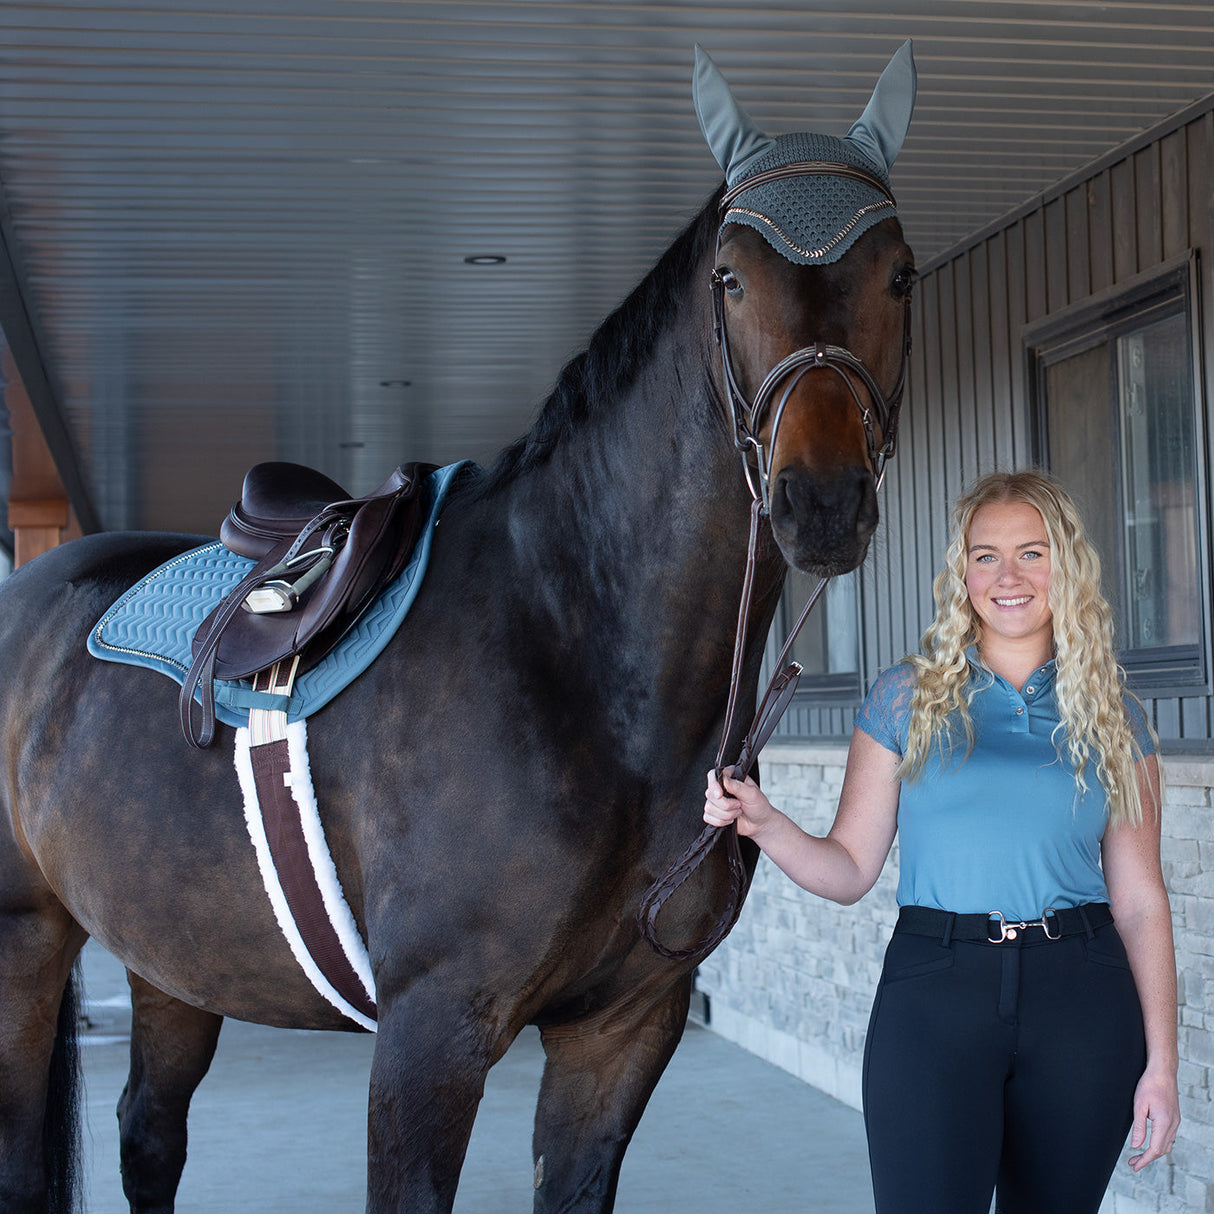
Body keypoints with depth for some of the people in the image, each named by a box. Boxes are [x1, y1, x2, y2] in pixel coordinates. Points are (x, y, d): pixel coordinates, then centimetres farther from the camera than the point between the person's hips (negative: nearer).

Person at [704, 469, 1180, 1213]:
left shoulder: (1112, 717, 9)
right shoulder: (906, 698, 6)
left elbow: (1140, 900, 6)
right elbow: (850, 871, 5)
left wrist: (1161, 1062, 2)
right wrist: (765, 824, -13)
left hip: (1080, 996, 2)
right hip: (934, 991, -1)